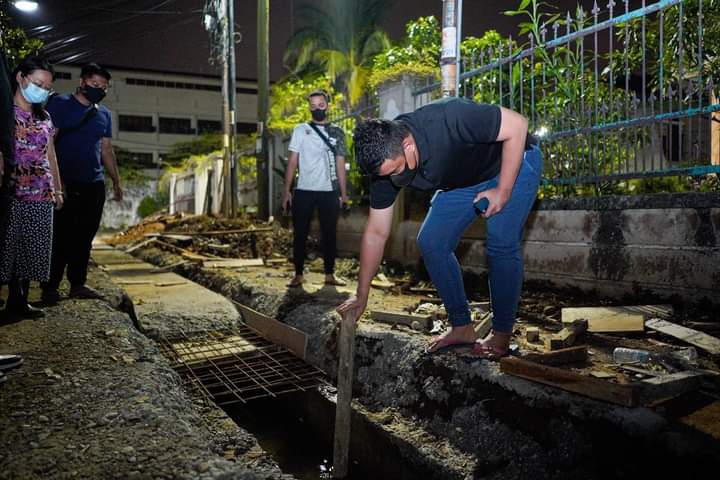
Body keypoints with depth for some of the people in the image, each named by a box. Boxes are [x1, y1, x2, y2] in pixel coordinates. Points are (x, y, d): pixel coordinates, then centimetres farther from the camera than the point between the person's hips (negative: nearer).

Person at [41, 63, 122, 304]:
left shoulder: (104, 114, 15)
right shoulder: (60, 104, -1)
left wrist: (116, 181, 16)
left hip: (94, 185, 5)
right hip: (66, 183, -5)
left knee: (85, 237, 8)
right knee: (61, 237, -4)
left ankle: (78, 284, 16)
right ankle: (50, 287, 4)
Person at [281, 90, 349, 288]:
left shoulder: (337, 133, 9)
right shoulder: (301, 130, 4)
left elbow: (340, 164, 10)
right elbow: (292, 161, 1)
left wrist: (343, 193, 4)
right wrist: (286, 190, -7)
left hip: (329, 192, 2)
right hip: (304, 191, -1)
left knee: (329, 234, 6)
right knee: (300, 234, 3)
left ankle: (330, 274, 15)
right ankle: (298, 274, 12)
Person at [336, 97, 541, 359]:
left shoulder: (448, 119, -40)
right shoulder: (385, 161, -20)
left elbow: (517, 125, -27)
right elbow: (376, 233, -13)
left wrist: (503, 191, -27)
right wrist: (361, 297, -10)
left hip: (513, 161, -5)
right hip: (464, 179, 6)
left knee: (501, 244, -19)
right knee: (431, 241, -6)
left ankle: (501, 335, -2)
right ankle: (462, 328, 5)